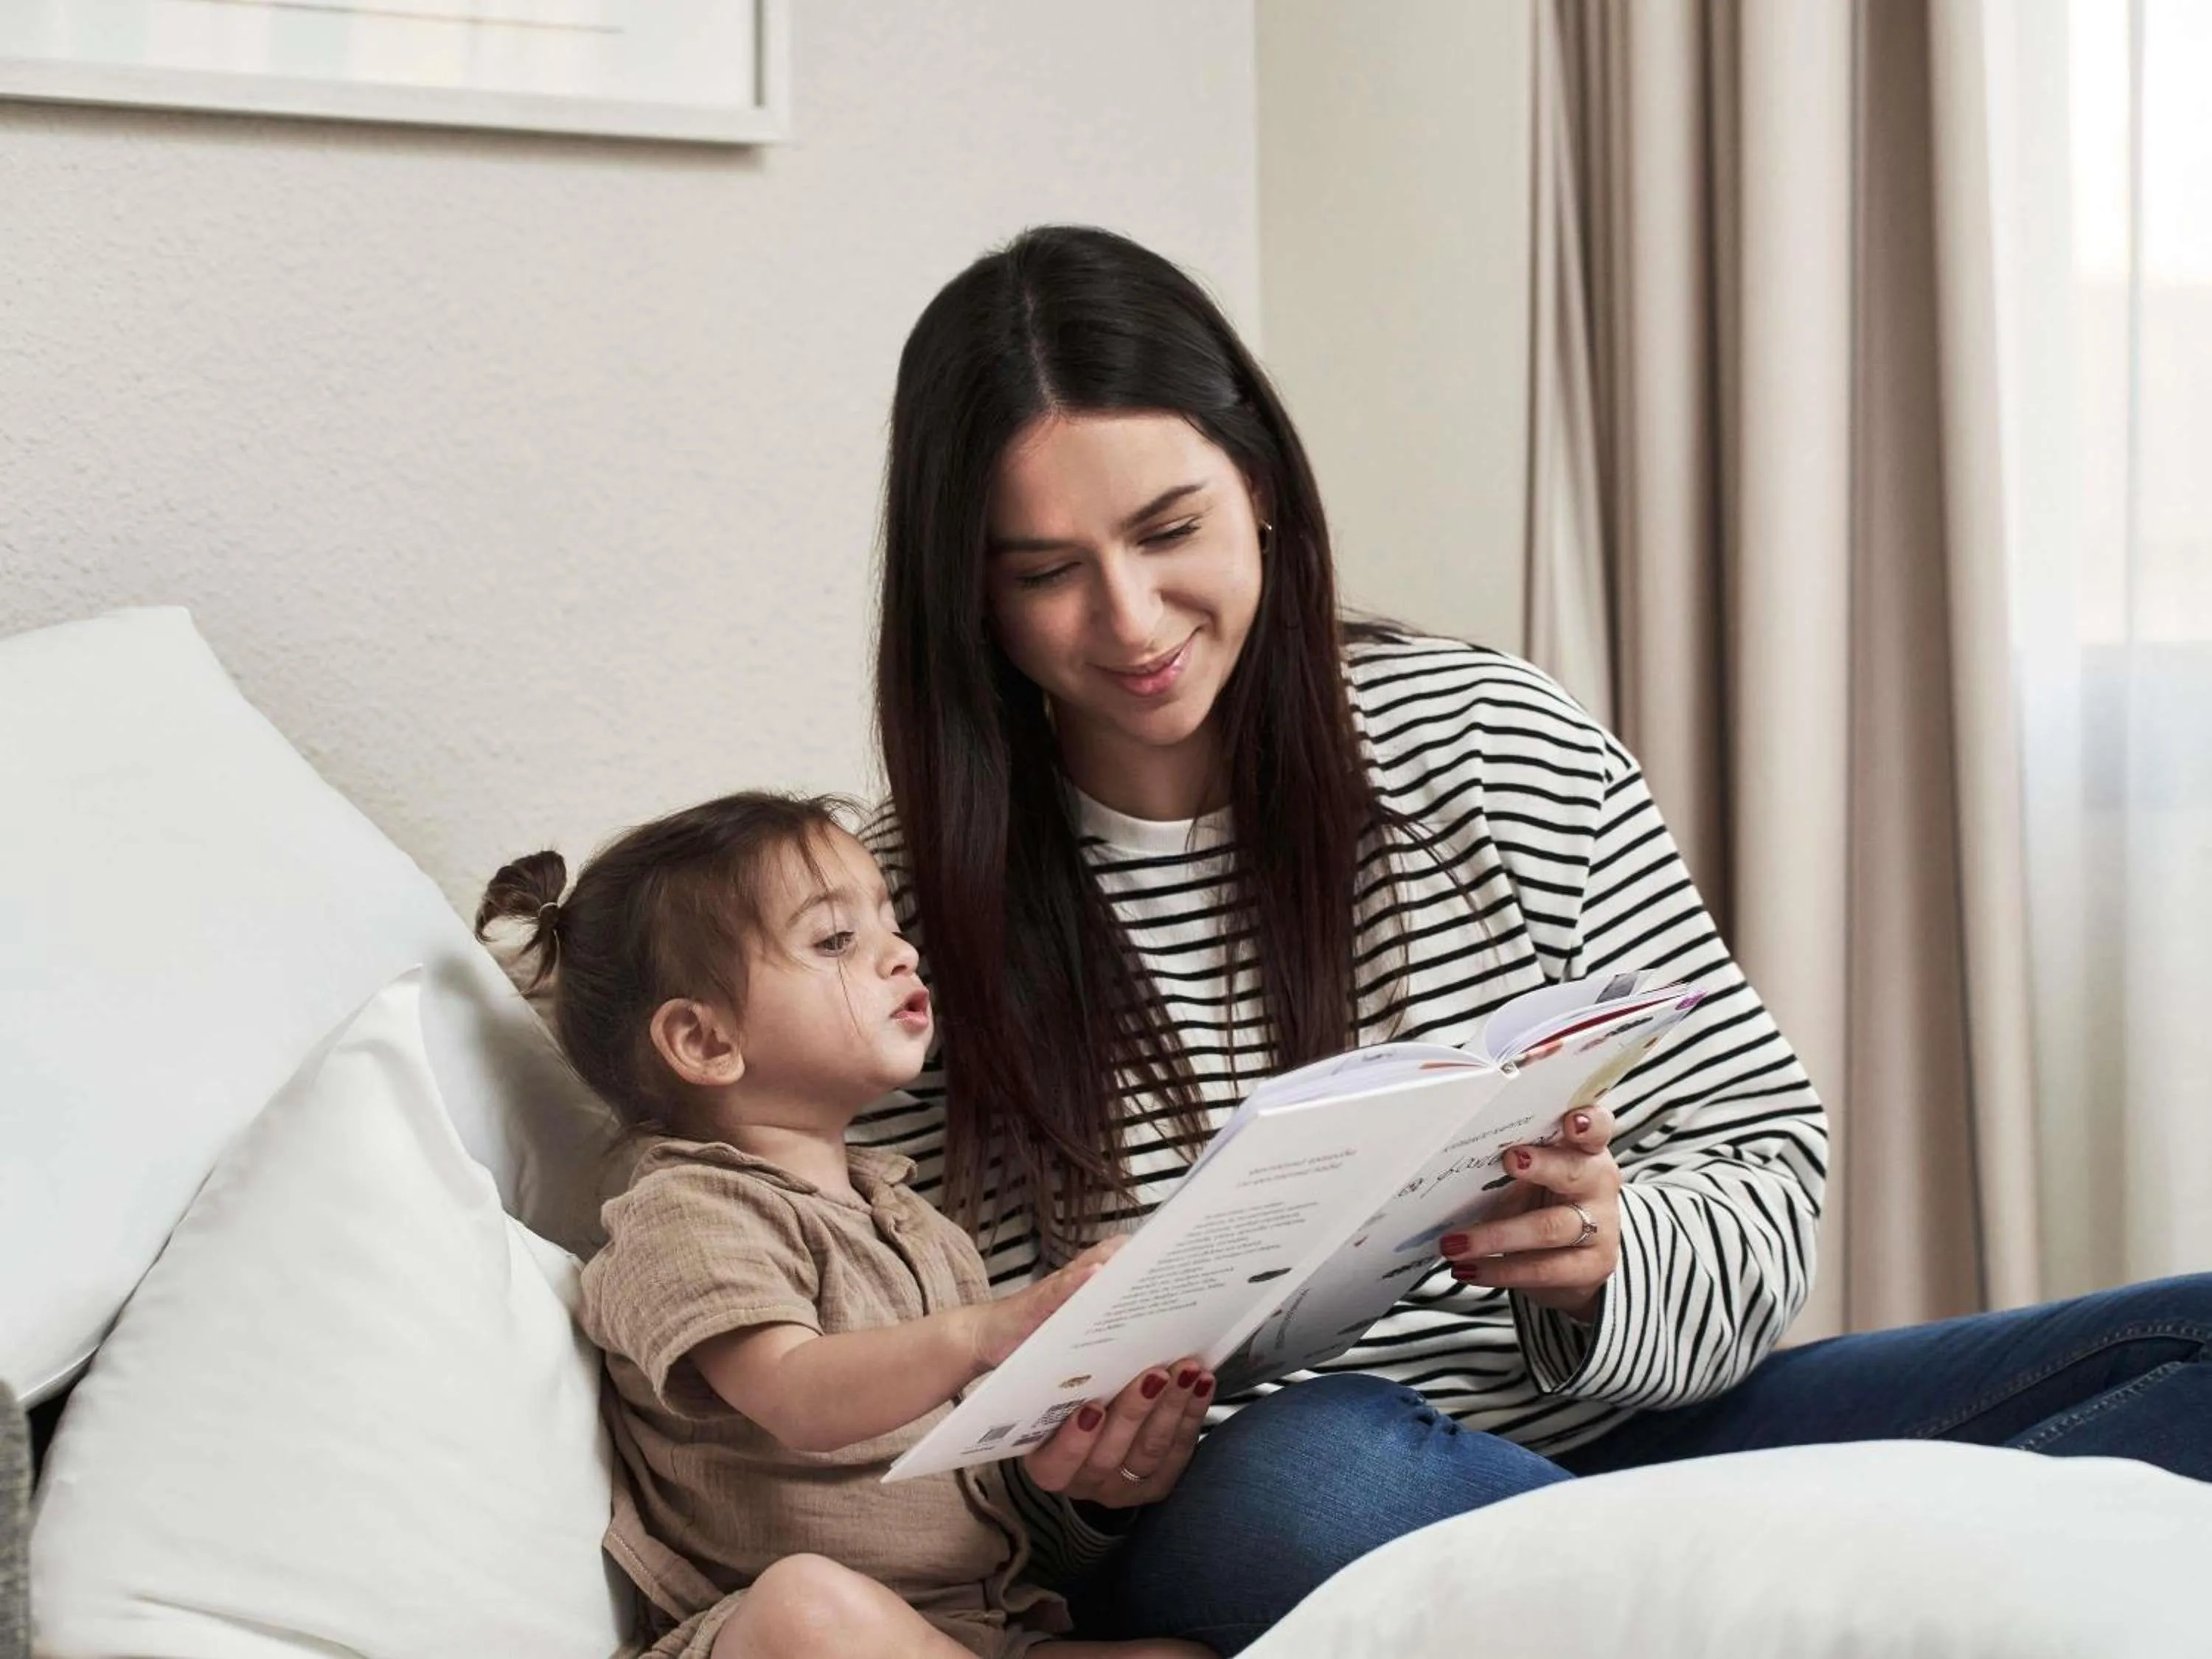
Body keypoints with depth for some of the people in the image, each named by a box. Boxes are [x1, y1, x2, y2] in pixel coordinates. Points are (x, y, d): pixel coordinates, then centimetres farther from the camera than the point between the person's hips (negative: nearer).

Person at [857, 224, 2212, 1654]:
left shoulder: (1498, 745, 1)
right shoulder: (912, 910, -4)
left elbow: (1763, 1154, 3)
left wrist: (1607, 1265, -20)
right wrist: (1083, 1482, -22)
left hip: (1620, 1430, 2)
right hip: (1225, 1528, -1)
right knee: (1309, 1459, -39)